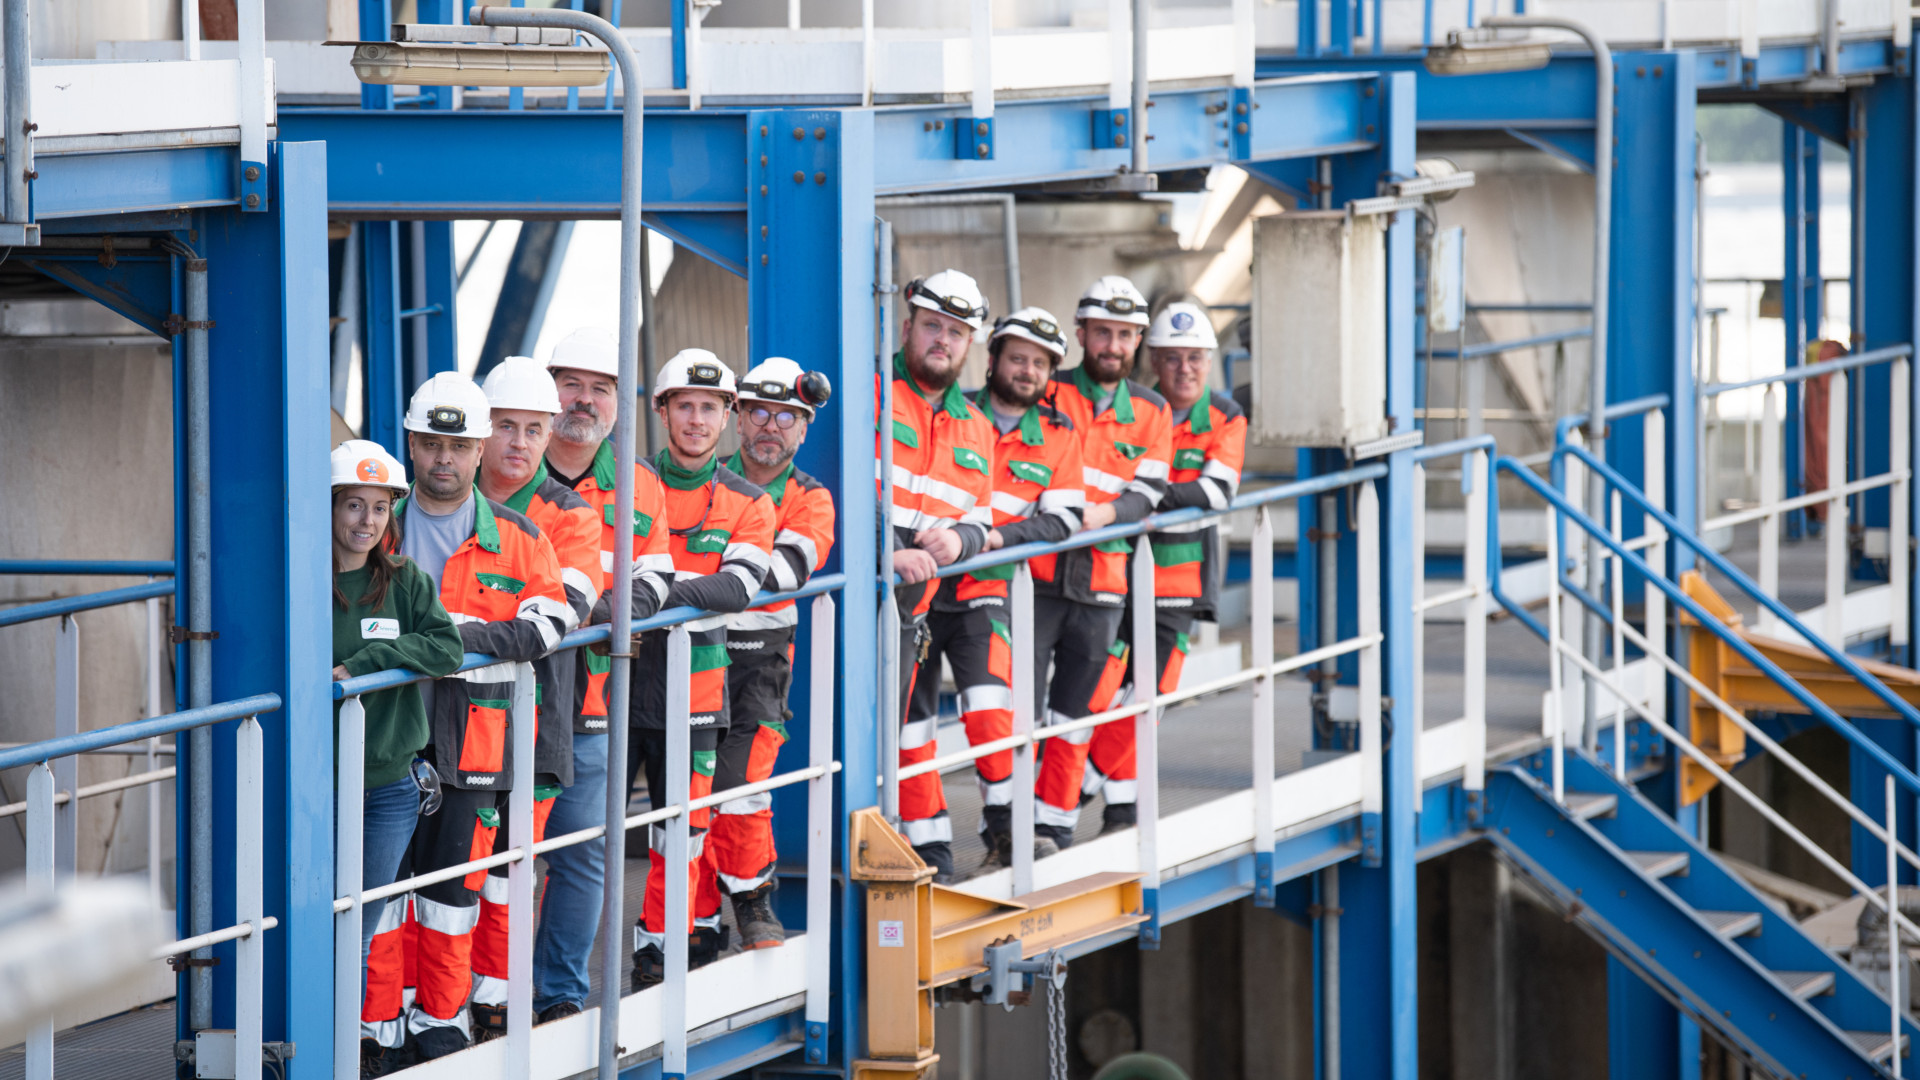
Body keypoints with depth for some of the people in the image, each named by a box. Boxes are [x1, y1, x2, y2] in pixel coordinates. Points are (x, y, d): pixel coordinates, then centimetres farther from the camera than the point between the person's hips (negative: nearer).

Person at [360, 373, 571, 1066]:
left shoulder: (516, 538, 7)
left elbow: (549, 622, -2)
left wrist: (468, 634, -16)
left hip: (472, 736, 0)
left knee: (453, 877, 4)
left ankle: (440, 1018, 14)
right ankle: (378, 1021, 4)